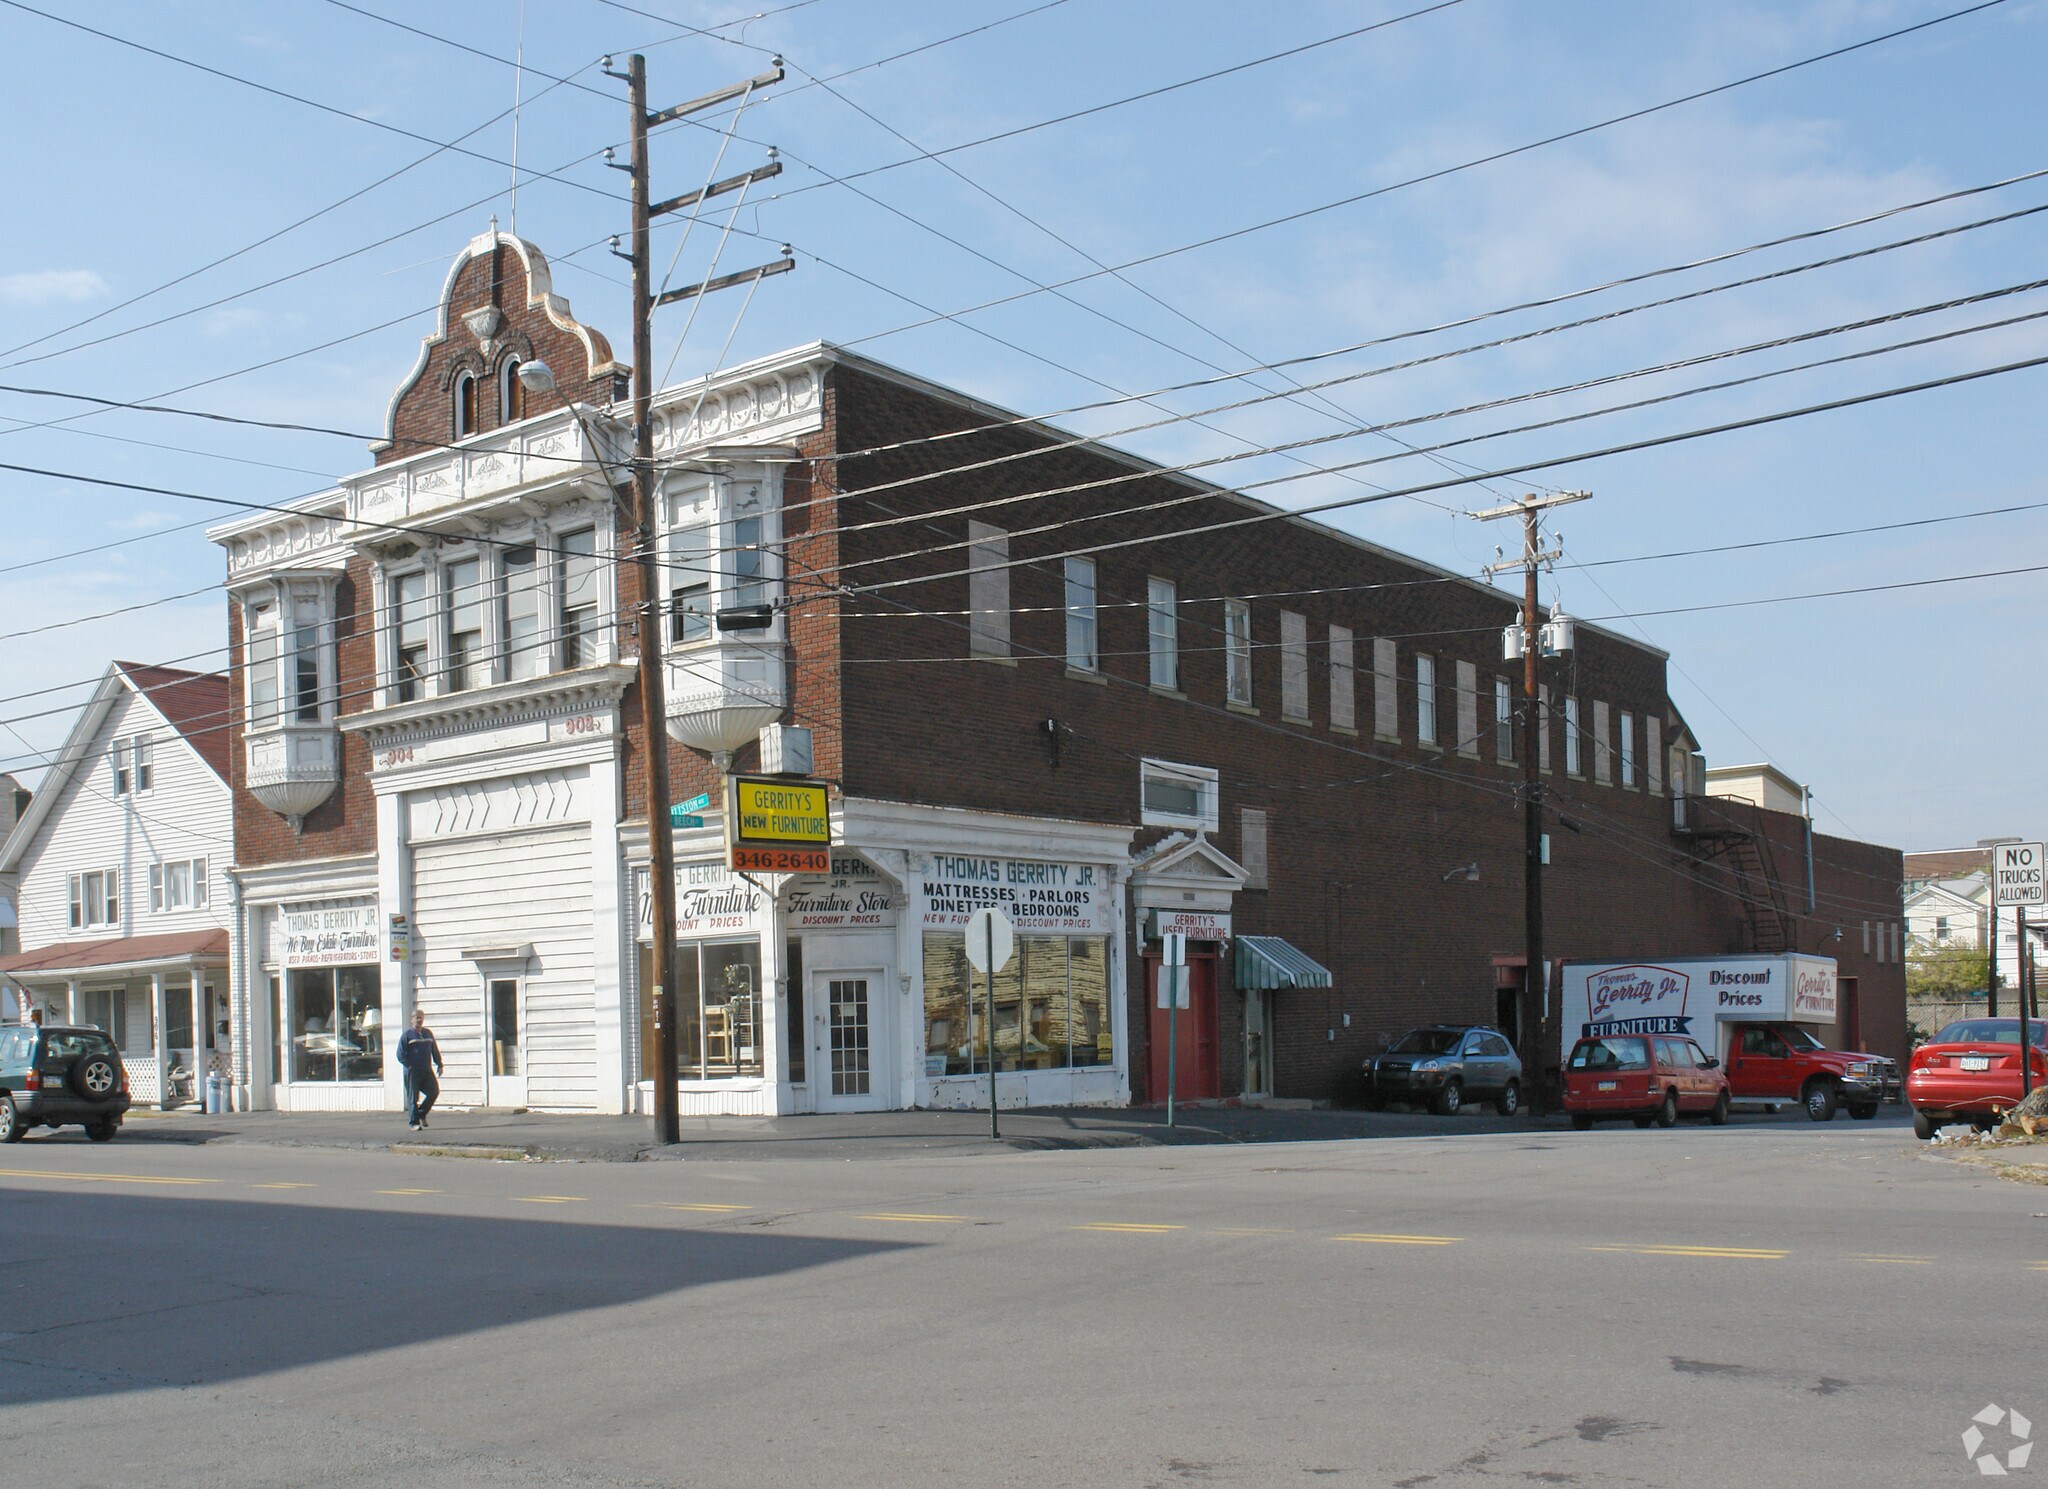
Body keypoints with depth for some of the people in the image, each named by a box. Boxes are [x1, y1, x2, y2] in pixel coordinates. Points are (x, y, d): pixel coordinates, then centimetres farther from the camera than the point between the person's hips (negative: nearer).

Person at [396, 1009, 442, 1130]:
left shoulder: (428, 1033, 13)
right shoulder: (407, 1035, -2)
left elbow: (435, 1050, 19)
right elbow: (400, 1054, -4)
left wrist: (439, 1065, 14)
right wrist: (409, 1066, -12)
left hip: (427, 1070, 5)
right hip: (413, 1072, -5)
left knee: (434, 1091, -4)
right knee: (413, 1097, -3)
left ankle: (421, 1114, 15)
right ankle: (414, 1122, 4)